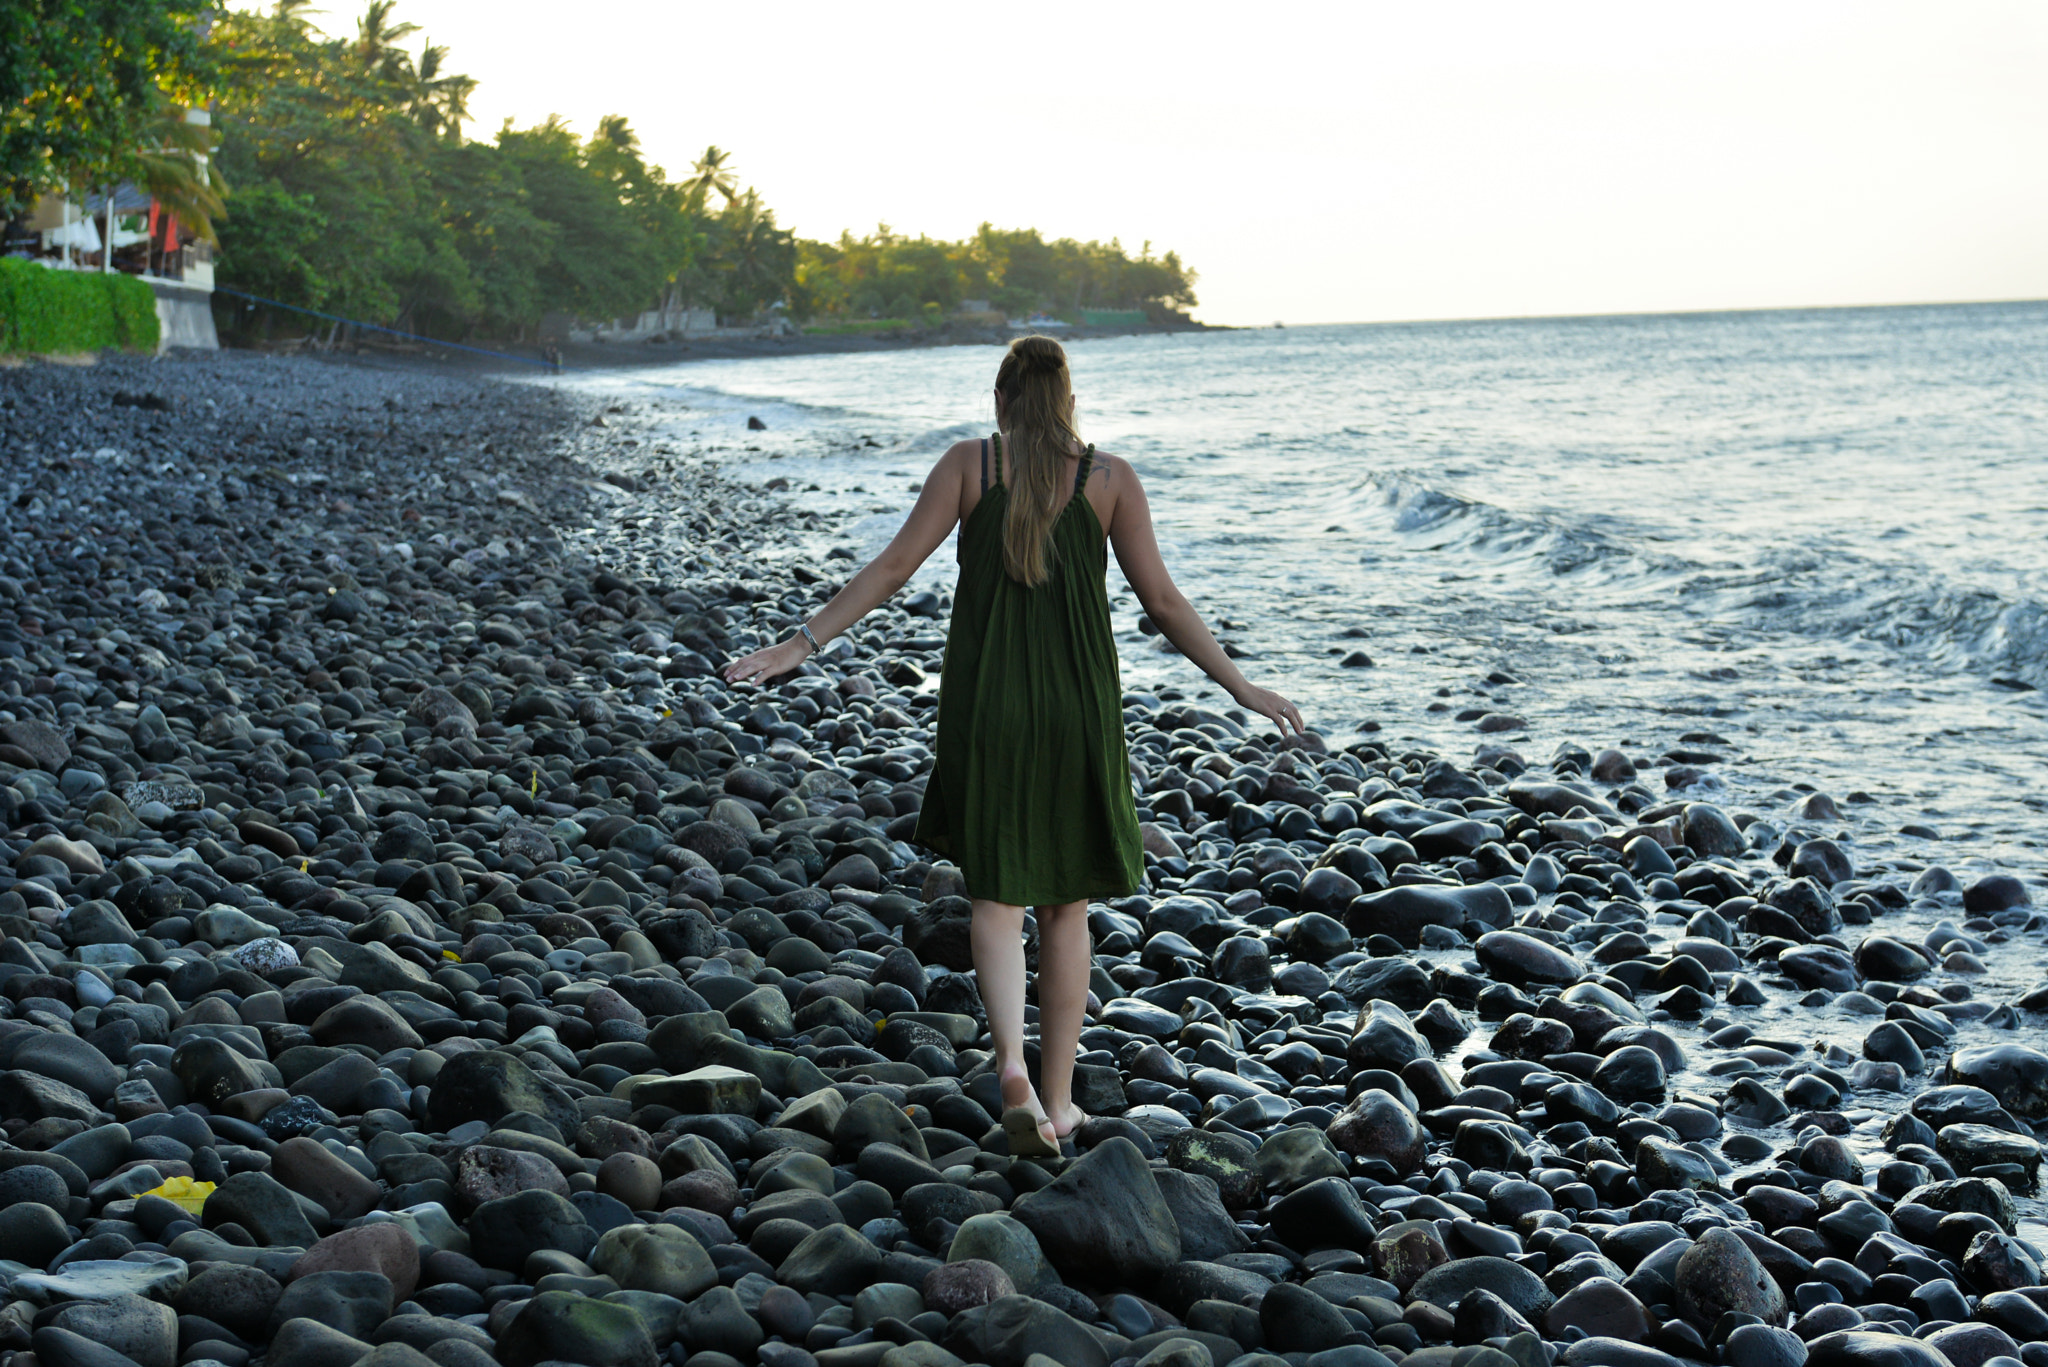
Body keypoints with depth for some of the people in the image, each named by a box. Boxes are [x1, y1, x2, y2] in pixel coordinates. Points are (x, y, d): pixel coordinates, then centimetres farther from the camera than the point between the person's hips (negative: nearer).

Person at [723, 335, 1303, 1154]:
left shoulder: (968, 464, 1)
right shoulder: (1110, 477, 1)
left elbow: (893, 569, -4)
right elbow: (1161, 600, -1)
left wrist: (801, 645, 0)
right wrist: (1240, 686, 6)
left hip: (987, 706, 0)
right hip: (1079, 708, 0)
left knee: (997, 895, 11)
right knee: (1066, 907, 13)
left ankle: (1012, 1060, -14)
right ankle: (1058, 1099, 17)